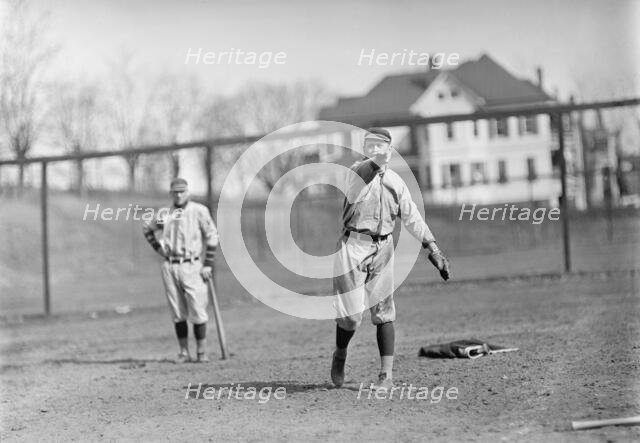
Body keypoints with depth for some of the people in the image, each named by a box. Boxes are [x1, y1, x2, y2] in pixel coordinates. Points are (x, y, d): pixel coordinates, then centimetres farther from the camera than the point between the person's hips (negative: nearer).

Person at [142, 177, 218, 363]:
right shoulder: (164, 214, 9)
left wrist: (208, 264, -8)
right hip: (169, 267, 4)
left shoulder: (199, 211, -3)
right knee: (178, 313, 5)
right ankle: (184, 352, 11)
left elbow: (212, 236, -4)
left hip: (191, 266, -4)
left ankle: (202, 352, 3)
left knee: (197, 311, -5)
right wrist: (158, 248, 13)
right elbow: (147, 229, 26)